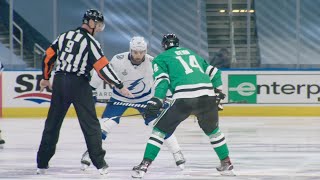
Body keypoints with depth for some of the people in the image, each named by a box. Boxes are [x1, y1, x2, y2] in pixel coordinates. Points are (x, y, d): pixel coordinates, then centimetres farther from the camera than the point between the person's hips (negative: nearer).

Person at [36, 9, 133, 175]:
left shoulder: (65, 36, 11)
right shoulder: (90, 42, -8)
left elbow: (49, 56, 15)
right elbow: (102, 67, -15)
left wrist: (45, 78, 28)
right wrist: (120, 86, -12)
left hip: (59, 82, 6)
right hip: (79, 85, -6)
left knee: (53, 123, 12)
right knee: (90, 124, 0)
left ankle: (42, 163, 14)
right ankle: (99, 164, -3)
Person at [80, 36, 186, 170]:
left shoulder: (151, 63, -25)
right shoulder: (118, 60, -28)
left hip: (144, 98, 1)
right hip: (119, 97, -1)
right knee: (106, 123, -13)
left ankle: (177, 154, 3)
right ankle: (89, 153, -1)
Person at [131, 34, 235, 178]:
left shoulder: (160, 59, 17)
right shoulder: (192, 53, 32)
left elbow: (162, 80, 0)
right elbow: (213, 72, 30)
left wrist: (156, 101, -8)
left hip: (184, 97, -4)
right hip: (208, 96, 4)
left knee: (160, 129, 6)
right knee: (212, 129, 28)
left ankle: (145, 165, -2)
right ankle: (226, 163, 30)